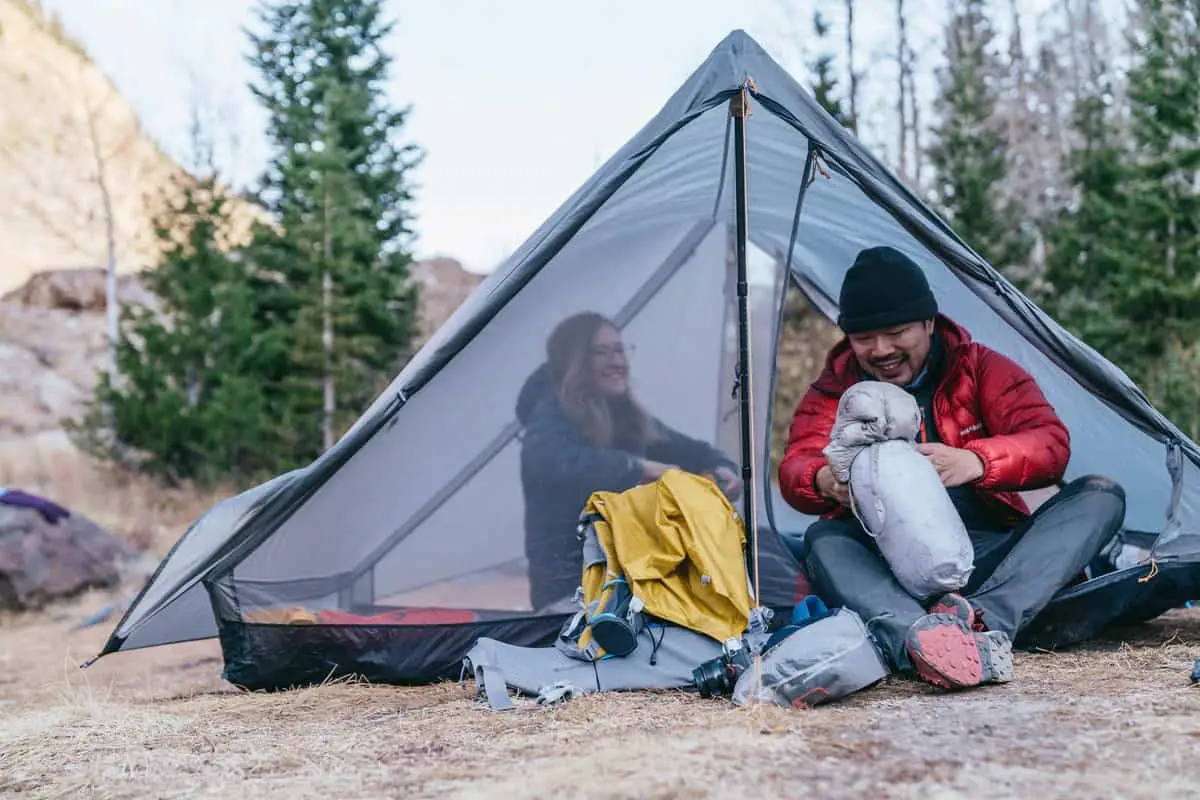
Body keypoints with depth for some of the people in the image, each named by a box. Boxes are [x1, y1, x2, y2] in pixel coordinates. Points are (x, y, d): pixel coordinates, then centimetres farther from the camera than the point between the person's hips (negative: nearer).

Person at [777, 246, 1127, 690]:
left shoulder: (980, 369, 7)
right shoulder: (833, 393, 9)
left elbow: (1050, 442, -8)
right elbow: (795, 468, -9)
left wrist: (975, 461, -30)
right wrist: (825, 481, -35)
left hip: (989, 561, 1)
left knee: (1101, 496, -19)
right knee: (823, 540, -31)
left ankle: (987, 619, -44)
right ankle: (917, 636, -61)